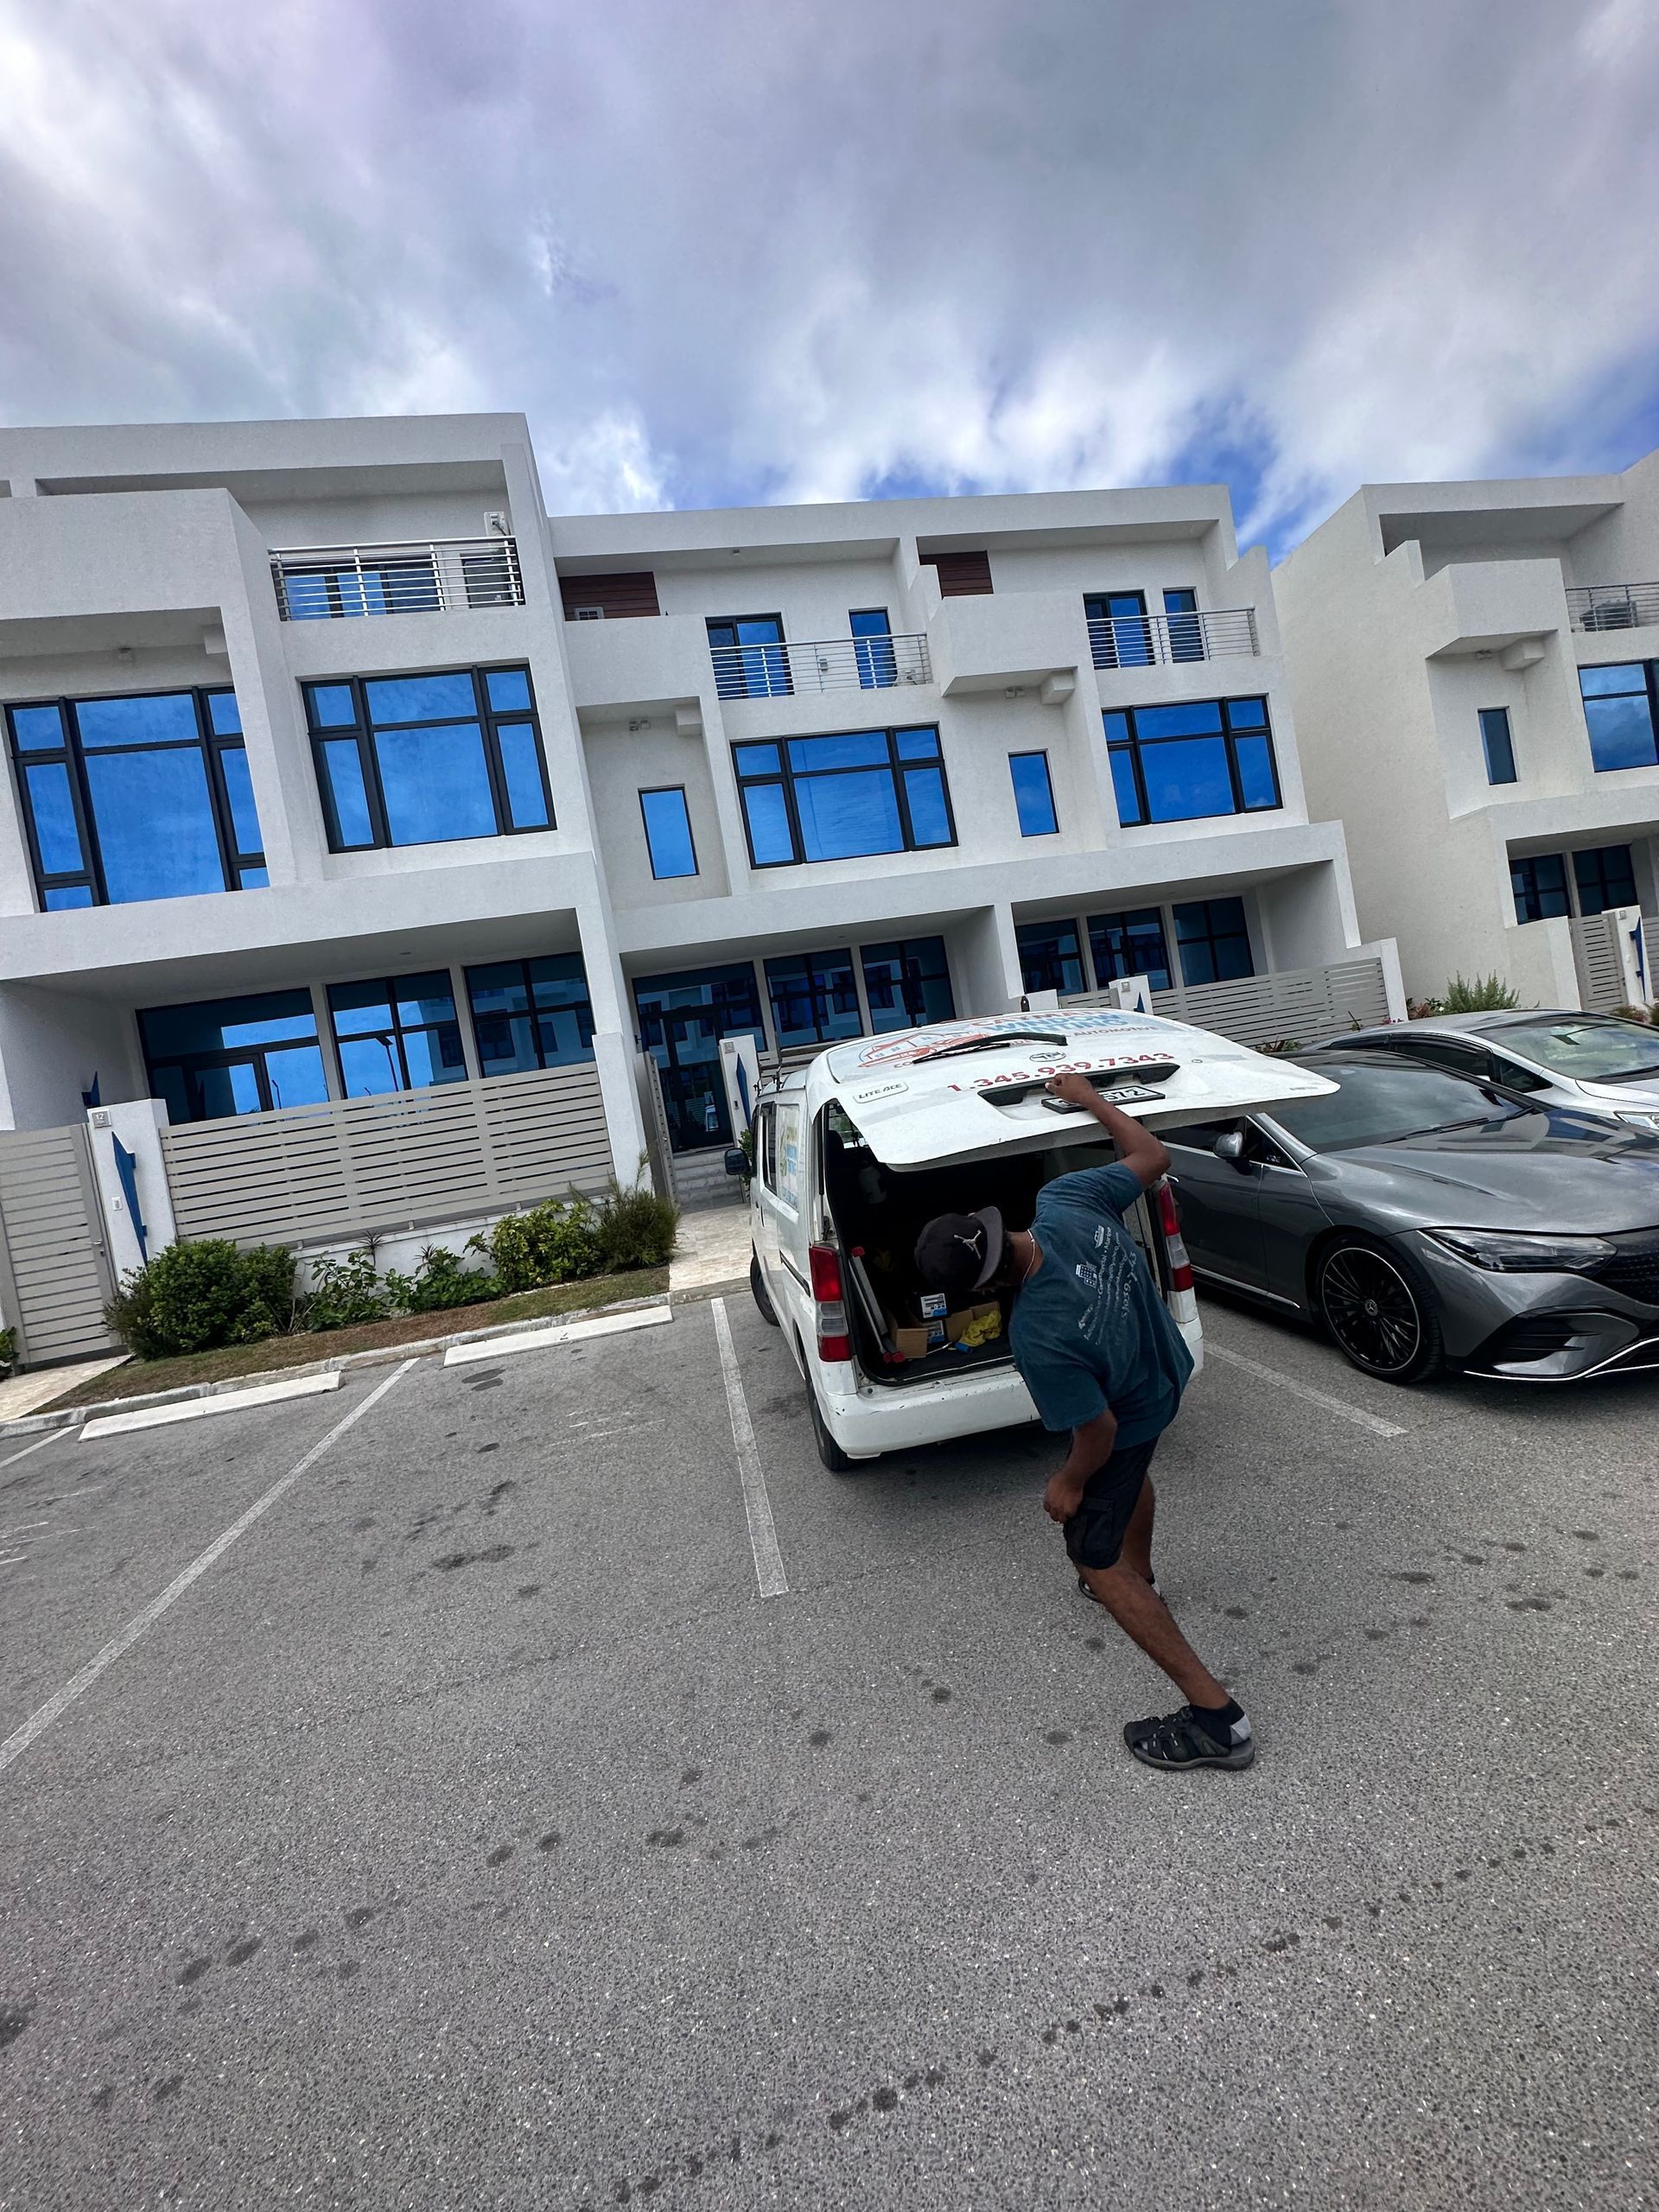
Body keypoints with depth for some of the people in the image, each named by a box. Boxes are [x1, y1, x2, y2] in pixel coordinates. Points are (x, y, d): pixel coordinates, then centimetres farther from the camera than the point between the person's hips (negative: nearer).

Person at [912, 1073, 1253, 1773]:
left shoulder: (1038, 1337, -42)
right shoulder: (1066, 1199, -30)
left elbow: (1097, 1432, -26)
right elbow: (1151, 1156, -12)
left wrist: (1068, 1483, -7)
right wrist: (1089, 1098, -3)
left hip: (1129, 1419, -8)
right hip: (1166, 1372, 8)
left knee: (1094, 1558, 9)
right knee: (1131, 1472, 35)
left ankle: (1215, 1717, 15)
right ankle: (1137, 1580, 62)